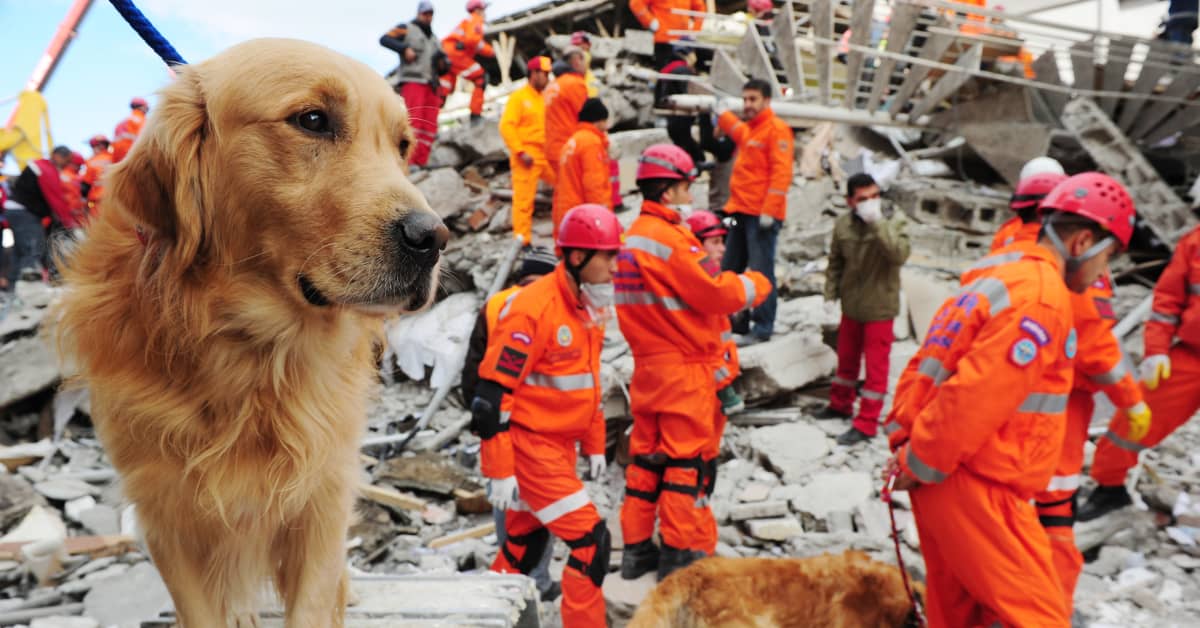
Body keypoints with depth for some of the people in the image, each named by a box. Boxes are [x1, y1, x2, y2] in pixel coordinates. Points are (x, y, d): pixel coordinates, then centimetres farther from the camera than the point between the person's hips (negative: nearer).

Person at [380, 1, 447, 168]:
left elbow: (441, 71, 26)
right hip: (412, 81, -7)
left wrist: (444, 65, 3)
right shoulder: (407, 29, 9)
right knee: (414, 121, -20)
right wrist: (404, 49, -16)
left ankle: (421, 163, -2)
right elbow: (385, 39, -4)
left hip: (430, 87, 7)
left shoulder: (434, 40, 26)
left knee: (430, 126, -3)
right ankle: (408, 162, -26)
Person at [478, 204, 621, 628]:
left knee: (524, 544, 18)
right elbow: (493, 393, -21)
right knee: (591, 542, -7)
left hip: (559, 445, 9)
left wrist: (594, 444, 20)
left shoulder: (588, 306, 8)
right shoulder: (533, 309, -20)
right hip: (529, 446, -9)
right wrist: (500, 471, -19)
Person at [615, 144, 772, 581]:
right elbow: (714, 294, -18)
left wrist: (733, 287, 6)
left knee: (647, 454, 15)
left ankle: (637, 548, 24)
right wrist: (756, 284, -1)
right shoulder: (668, 238, -18)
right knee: (689, 460, 1)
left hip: (648, 365, 9)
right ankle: (683, 554, 10)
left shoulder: (634, 237, 13)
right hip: (684, 369, -9)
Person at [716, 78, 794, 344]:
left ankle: (763, 328, 0)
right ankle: (734, 324, 20)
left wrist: (769, 210, -21)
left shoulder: (776, 129, -7)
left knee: (761, 271, -6)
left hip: (762, 215, -9)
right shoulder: (747, 129, 18)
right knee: (730, 270, 11)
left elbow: (782, 172, -16)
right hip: (740, 212, 9)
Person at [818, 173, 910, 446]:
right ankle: (840, 404, 40)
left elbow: (899, 254, -34)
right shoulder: (843, 224, -3)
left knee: (876, 365, 2)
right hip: (852, 305, 5)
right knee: (846, 357, 20)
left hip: (880, 307, -4)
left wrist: (877, 222, -35)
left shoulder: (893, 221, -15)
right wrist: (831, 293, 6)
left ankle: (866, 423, 10)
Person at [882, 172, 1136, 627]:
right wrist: (920, 465, -14)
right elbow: (976, 397, -22)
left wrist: (904, 439, 7)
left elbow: (926, 365, 14)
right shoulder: (1043, 296, -16)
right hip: (977, 487, -10)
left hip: (944, 479, 10)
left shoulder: (998, 278, 15)